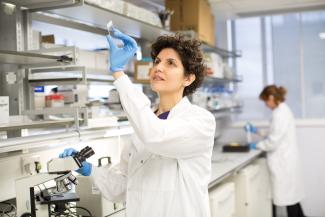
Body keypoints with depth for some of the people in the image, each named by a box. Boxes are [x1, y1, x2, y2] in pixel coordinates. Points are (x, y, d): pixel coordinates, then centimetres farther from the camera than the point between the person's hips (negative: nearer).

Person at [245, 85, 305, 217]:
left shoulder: (279, 114, -20)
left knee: (289, 194, 1)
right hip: (286, 159, 10)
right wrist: (257, 131, 16)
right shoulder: (283, 110, 11)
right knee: (291, 193, 16)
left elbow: (273, 141, -21)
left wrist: (257, 145, -6)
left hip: (283, 161, -9)